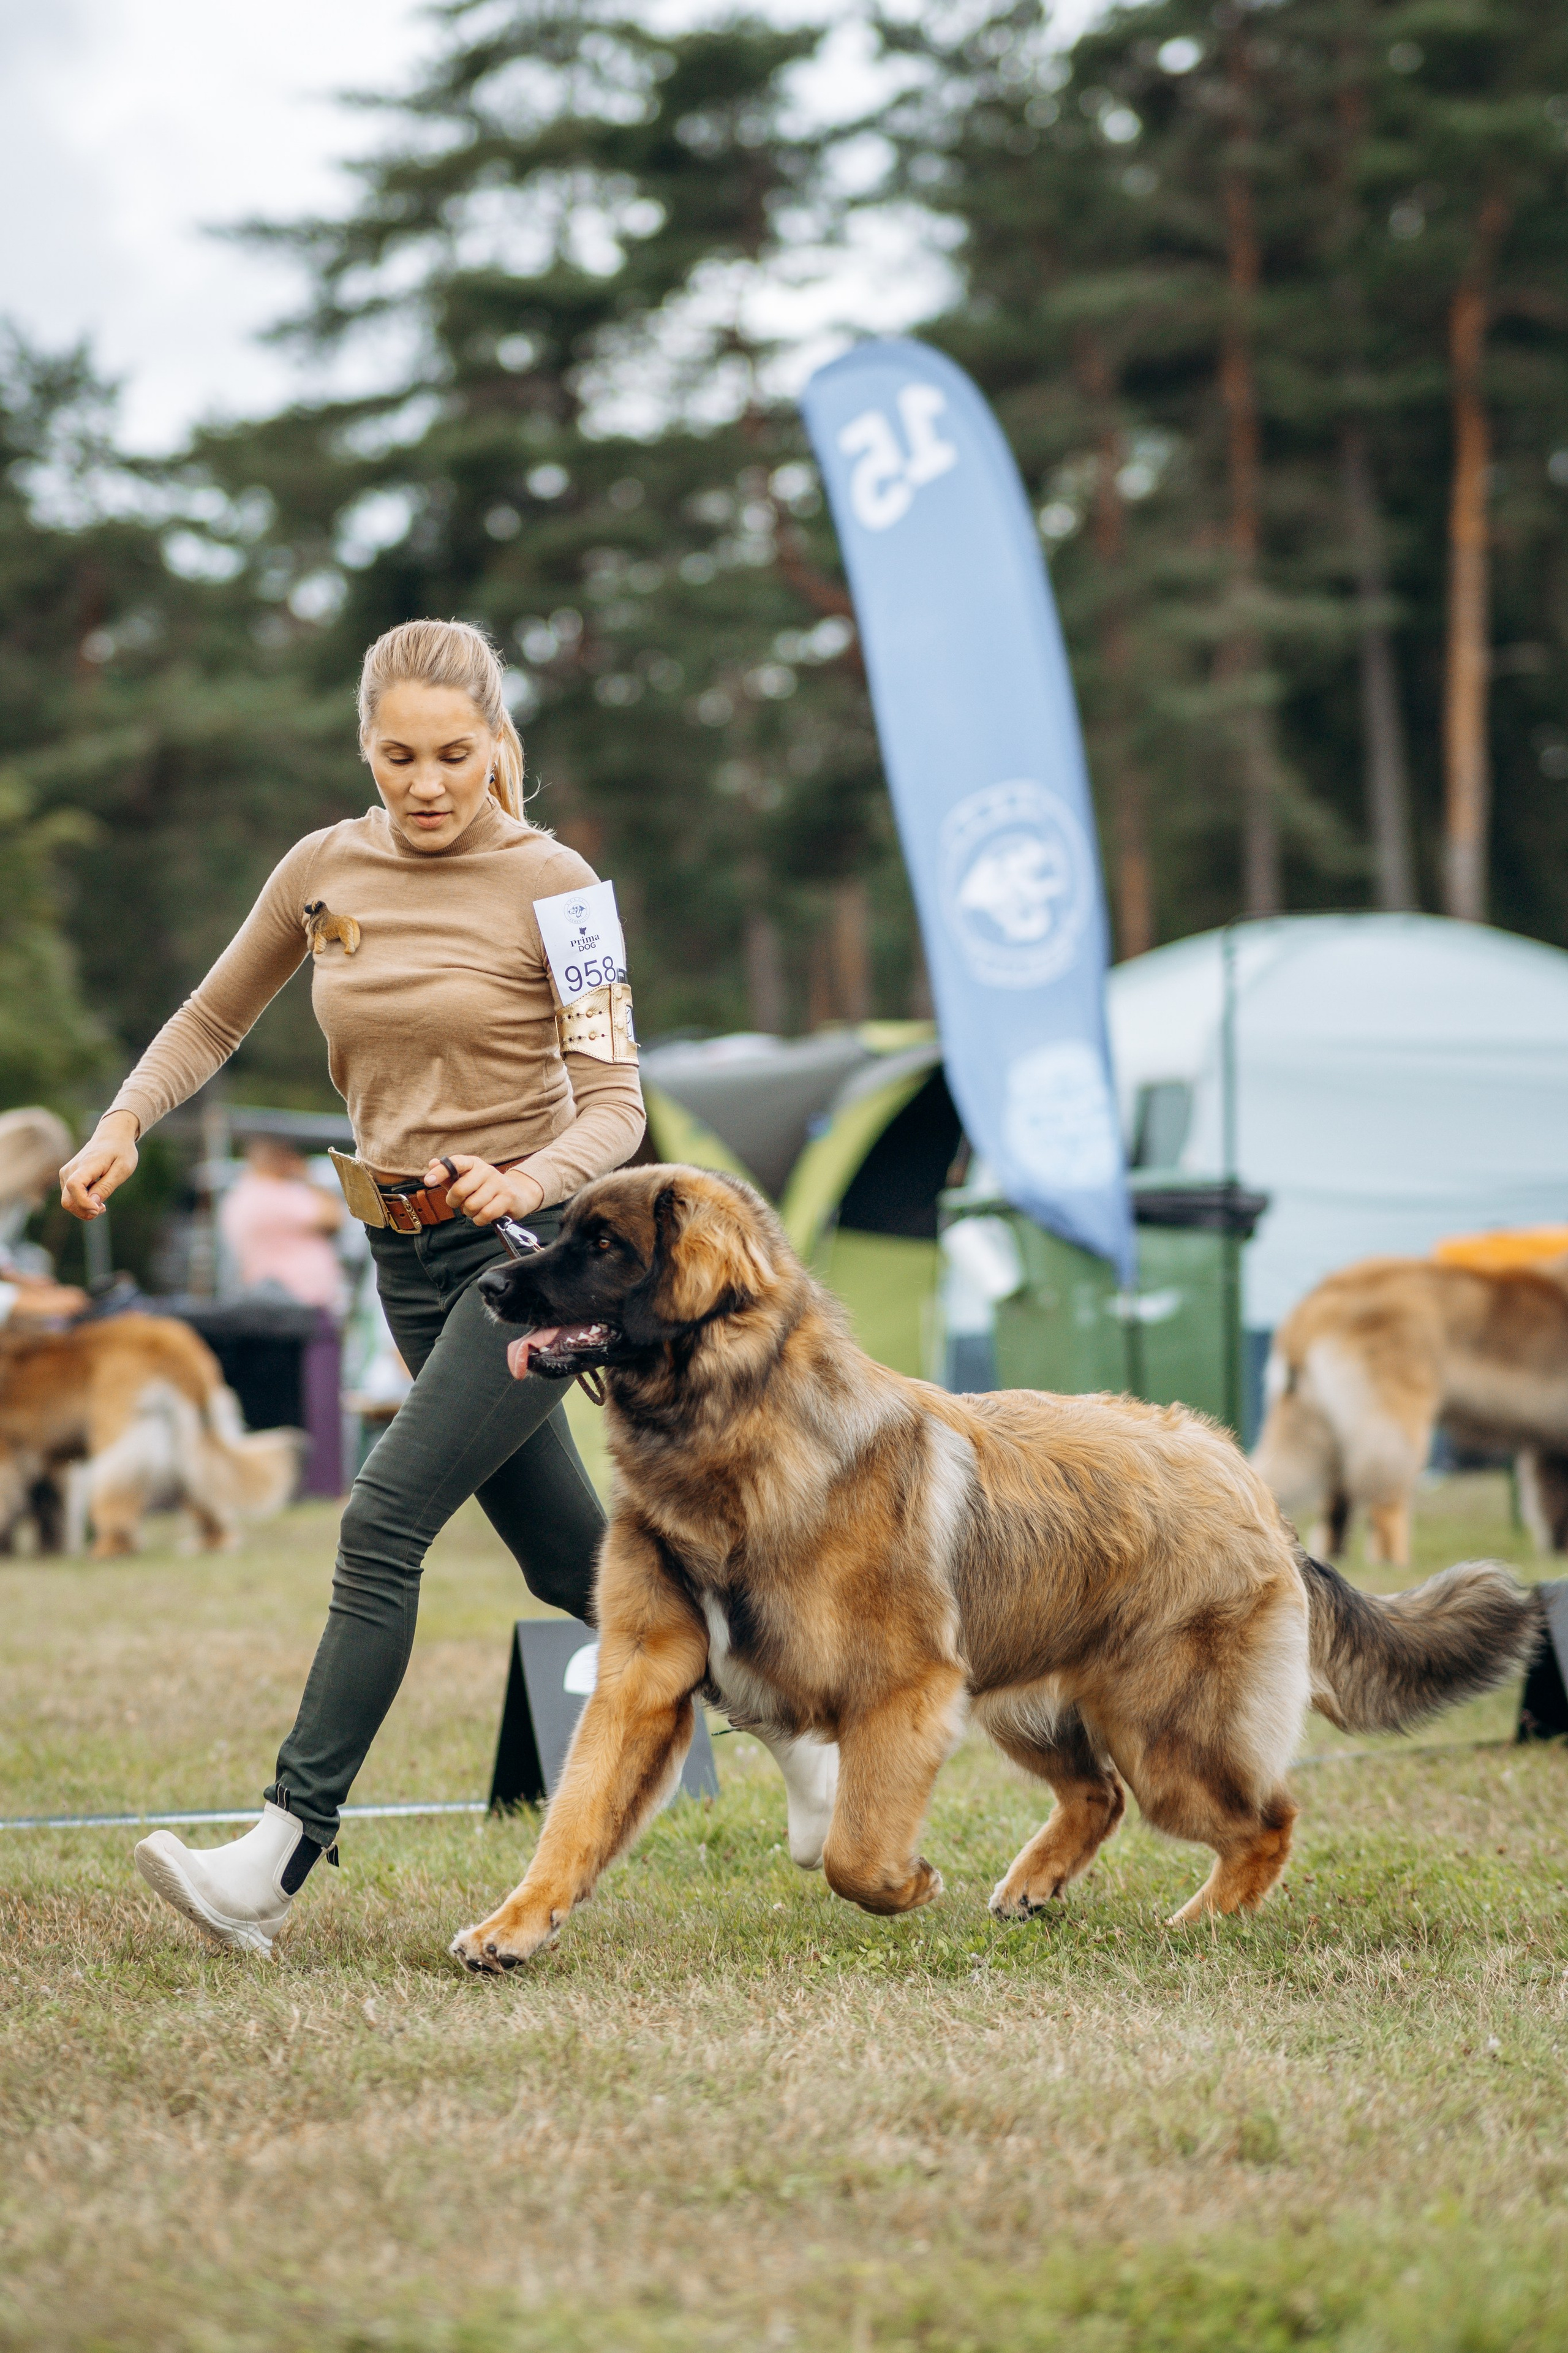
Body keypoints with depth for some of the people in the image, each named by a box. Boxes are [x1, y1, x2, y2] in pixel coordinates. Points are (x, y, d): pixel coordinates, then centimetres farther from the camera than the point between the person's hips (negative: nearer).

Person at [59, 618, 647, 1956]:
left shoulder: (550, 883, -10)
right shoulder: (326, 870, 3)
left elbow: (617, 1104, -10)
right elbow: (215, 1019, 14)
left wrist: (531, 1181, -30)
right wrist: (123, 1123, -4)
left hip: (535, 1244, -6)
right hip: (409, 1257, 6)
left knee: (387, 1517, -20)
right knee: (570, 1558, 14)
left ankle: (278, 1862, -23)